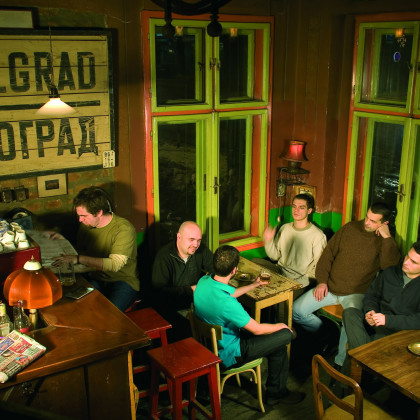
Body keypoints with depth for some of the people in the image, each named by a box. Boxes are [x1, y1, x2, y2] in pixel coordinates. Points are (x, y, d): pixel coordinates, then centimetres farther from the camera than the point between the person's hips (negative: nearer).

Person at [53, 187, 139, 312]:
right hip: (95, 279, 6)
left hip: (123, 281, -5)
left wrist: (78, 259, -28)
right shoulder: (86, 225, 5)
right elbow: (80, 250, 21)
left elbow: (114, 265, -25)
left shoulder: (124, 229, -16)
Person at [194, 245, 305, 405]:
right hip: (227, 353, -8)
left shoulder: (203, 282, -10)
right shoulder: (226, 303, -36)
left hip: (211, 341, 9)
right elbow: (257, 329, -21)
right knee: (285, 334, -2)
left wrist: (254, 285, 25)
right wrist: (281, 326, -1)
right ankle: (276, 392, 18)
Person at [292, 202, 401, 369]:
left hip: (356, 294, -4)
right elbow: (328, 253, 10)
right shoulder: (350, 228, 7)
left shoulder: (384, 241, -2)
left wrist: (387, 237, -20)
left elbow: (390, 265, -21)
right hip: (329, 287, 4)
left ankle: (340, 364, -16)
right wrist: (322, 281, 1)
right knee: (296, 310, -8)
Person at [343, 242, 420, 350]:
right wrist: (370, 311, -2)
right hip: (377, 321, 6)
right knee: (349, 312, -21)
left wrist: (387, 320, -23)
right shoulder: (390, 272, 11)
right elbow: (371, 295, 20)